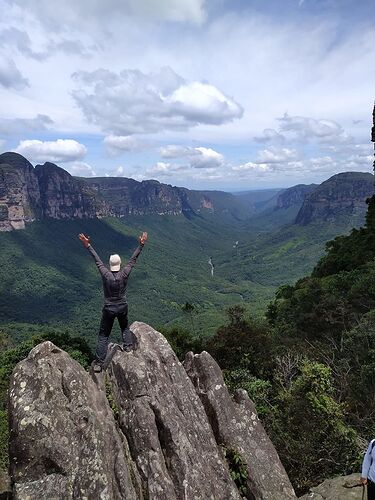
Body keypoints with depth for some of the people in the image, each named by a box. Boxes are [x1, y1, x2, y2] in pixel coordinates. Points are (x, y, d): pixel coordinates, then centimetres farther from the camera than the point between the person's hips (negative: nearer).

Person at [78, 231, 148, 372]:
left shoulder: (106, 275, -19)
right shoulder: (124, 274, -16)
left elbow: (97, 260, -11)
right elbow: (133, 259, -9)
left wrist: (88, 245, -4)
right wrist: (141, 245, -1)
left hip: (109, 309, -1)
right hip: (123, 308, 1)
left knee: (103, 335, 8)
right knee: (125, 327, 31)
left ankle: (98, 363, 10)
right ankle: (128, 346, 22)